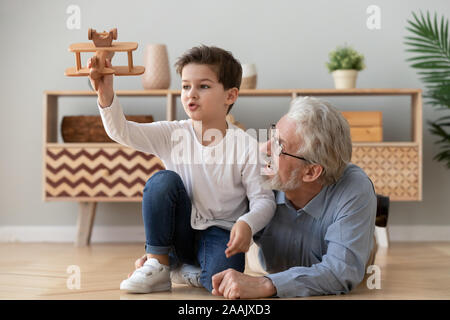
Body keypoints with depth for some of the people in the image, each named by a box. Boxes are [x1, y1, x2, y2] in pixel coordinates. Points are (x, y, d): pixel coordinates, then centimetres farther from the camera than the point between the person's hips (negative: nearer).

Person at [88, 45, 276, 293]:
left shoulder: (244, 146, -11)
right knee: (163, 180, -24)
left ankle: (184, 270, 3)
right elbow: (121, 131, -16)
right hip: (181, 233, 3)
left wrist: (247, 224, -31)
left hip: (220, 233, -3)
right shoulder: (171, 135, -5)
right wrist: (106, 94, -34)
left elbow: (263, 199, -10)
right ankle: (157, 264, -11)